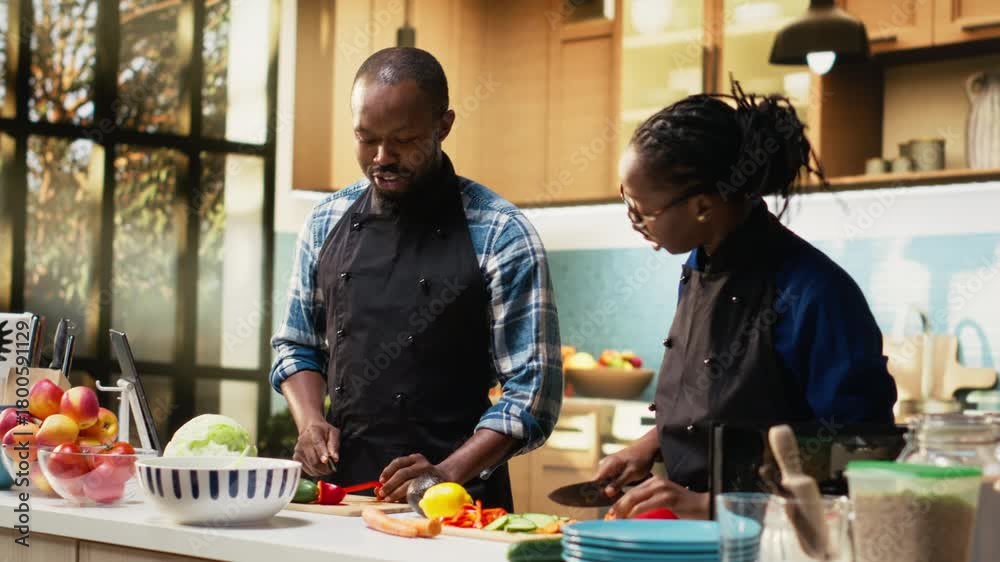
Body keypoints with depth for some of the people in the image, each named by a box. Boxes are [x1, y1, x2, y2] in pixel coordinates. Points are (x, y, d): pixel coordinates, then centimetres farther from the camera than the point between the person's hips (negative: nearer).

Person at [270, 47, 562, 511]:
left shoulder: (501, 236, -6)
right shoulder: (328, 221, 8)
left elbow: (531, 391, -7)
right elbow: (296, 346, 19)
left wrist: (449, 473, -17)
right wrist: (311, 422, 1)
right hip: (338, 488, 4)